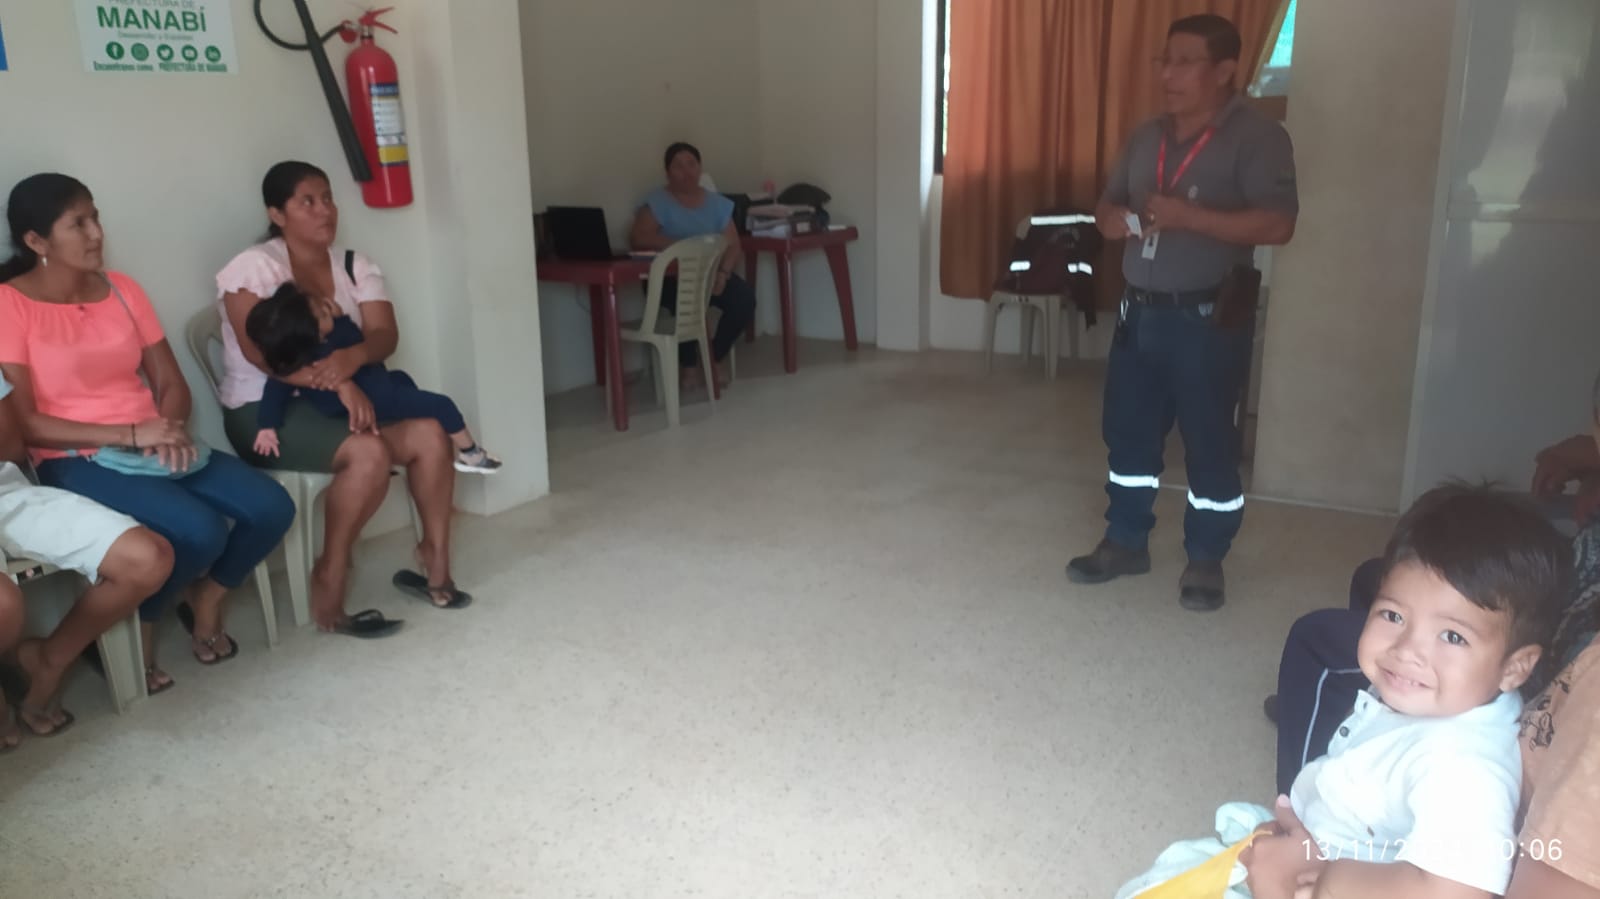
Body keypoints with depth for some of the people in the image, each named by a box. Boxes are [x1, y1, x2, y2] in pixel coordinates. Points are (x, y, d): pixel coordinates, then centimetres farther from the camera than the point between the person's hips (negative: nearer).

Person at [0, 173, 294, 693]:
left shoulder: (122, 289, 10)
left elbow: (171, 383, 10)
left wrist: (169, 429, -13)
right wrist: (129, 434, -20)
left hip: (153, 449, 6)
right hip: (74, 462, -5)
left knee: (271, 508, -15)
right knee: (199, 531, -30)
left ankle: (205, 603, 11)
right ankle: (135, 627, 0)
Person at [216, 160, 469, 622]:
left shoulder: (355, 266, 9)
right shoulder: (253, 267, -8)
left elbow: (385, 336, -5)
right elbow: (261, 351, -22)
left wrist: (354, 357, -30)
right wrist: (340, 384, -32)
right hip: (265, 410, -6)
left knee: (430, 433, -19)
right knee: (370, 452, -32)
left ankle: (434, 561, -7)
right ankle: (328, 584, -19)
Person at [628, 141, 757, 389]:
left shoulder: (718, 203, 10)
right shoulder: (657, 202, -2)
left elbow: (733, 245, 2)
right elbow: (638, 238, -17)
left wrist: (723, 272, -19)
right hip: (670, 277, -4)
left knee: (745, 298, -24)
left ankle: (715, 357, 1)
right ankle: (688, 364, -10)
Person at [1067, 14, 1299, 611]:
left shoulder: (1256, 136, -10)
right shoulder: (1147, 136, 11)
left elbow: (1277, 224, -19)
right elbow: (1107, 205, 18)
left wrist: (1187, 215, -25)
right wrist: (1113, 218, -7)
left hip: (1208, 318, -6)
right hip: (1139, 312, 7)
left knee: (1209, 442, 3)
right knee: (1126, 431, 12)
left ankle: (1205, 561, 17)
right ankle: (1125, 542, 27)